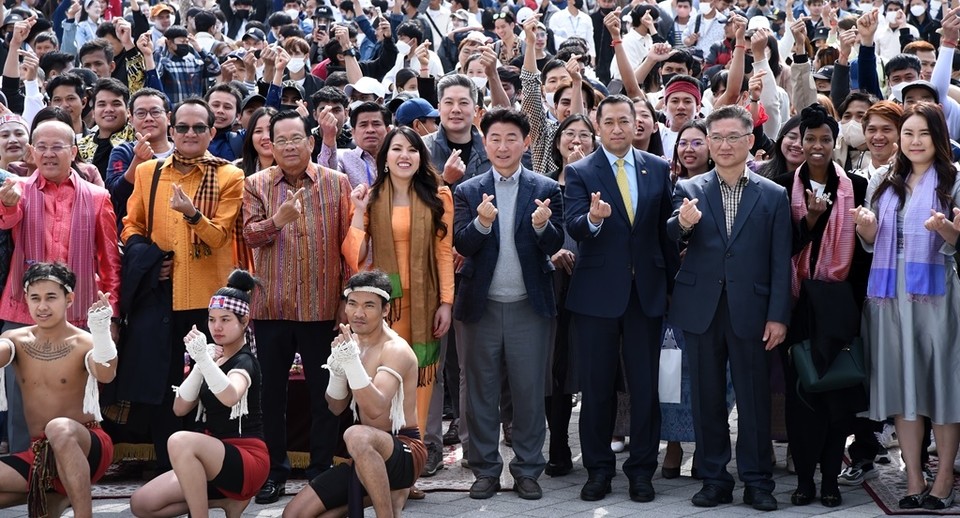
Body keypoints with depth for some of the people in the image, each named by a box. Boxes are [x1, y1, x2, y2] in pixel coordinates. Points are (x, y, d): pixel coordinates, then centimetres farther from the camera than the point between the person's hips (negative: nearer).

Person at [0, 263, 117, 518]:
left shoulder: (84, 343, -9)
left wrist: (101, 331, -50)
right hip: (38, 454, 5)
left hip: (86, 448, -5)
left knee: (59, 428, -38)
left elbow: (105, 375, -31)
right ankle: (53, 497, 5)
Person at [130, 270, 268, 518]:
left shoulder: (244, 362, -11)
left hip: (247, 461, -9)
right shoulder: (216, 361, 14)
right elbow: (180, 408, 5)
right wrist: (200, 364, -7)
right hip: (215, 459, 9)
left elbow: (230, 397, -35)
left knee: (180, 441, -36)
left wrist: (203, 358, -46)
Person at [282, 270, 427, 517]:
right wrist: (337, 369, -8)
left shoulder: (395, 350, -15)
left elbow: (376, 409, -29)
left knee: (357, 436, -42)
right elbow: (336, 407, 11)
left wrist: (352, 360, -36)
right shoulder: (352, 341, 8)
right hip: (367, 455, 8)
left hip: (405, 452, -8)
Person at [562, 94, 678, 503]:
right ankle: (598, 470, 17)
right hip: (597, 292, -2)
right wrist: (593, 218, -37)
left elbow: (666, 226, 9)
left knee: (645, 385, 5)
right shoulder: (580, 173, -2)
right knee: (597, 386, 6)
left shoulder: (658, 169, 6)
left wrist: (673, 280, 6)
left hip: (647, 290, 2)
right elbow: (573, 226, -15)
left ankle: (642, 470, 14)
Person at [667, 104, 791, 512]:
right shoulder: (688, 189, 5)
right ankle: (714, 479, 17)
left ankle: (757, 482, 13)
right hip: (701, 308, 1)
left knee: (754, 398, 4)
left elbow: (781, 262, 2)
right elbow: (669, 238, -11)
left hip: (750, 310, -1)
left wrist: (778, 316, -4)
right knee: (707, 398, 8)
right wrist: (682, 224, -33)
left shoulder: (773, 196, 4)